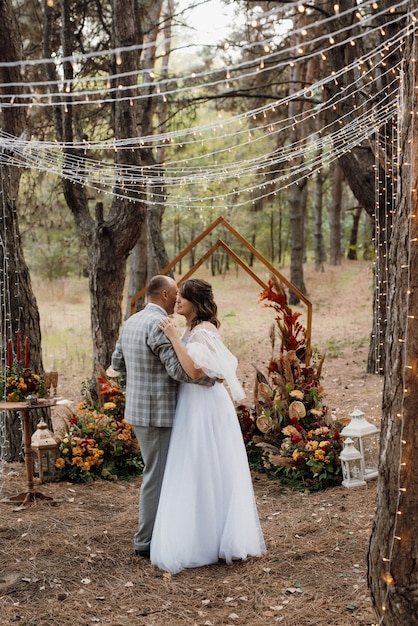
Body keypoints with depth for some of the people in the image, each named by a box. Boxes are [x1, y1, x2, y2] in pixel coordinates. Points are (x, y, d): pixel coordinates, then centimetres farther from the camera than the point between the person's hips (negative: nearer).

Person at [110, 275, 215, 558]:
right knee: (156, 476, 0)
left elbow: (117, 362, 19)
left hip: (139, 409, 10)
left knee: (158, 472, 19)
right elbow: (178, 369, -25)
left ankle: (153, 532, 29)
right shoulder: (160, 324, -19)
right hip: (157, 413, -10)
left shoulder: (132, 321, 11)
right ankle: (146, 542, 10)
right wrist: (214, 377, -15)